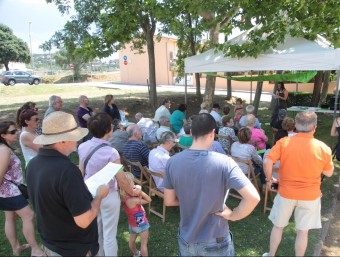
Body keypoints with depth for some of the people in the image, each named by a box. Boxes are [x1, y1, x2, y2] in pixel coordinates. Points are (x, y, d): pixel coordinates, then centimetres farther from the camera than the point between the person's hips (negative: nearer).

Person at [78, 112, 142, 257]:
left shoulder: (82, 147, -8)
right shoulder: (111, 152, -26)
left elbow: (81, 173, 4)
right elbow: (122, 181, -19)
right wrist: (133, 193, -1)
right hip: (108, 196, -6)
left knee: (95, 230, 25)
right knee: (109, 234, 12)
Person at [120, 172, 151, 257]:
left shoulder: (124, 197, -13)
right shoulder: (132, 200, -36)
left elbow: (139, 200, -8)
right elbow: (149, 200, -27)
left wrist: (138, 193, -26)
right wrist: (140, 191, -29)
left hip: (132, 224, 8)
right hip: (141, 224, -8)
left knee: (131, 241, 27)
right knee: (144, 244, 13)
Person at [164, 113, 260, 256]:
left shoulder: (173, 162, -13)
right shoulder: (223, 162, -23)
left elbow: (169, 201, -4)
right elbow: (253, 197, -28)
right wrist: (233, 215, -13)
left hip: (186, 240, 2)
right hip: (216, 242, -2)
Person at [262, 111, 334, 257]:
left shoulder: (283, 142, -15)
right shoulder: (323, 148, -13)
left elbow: (267, 163, -20)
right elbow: (329, 173, 0)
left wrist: (269, 179, -3)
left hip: (286, 193, 0)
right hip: (310, 196, 0)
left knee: (278, 226, 20)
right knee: (302, 232, 17)